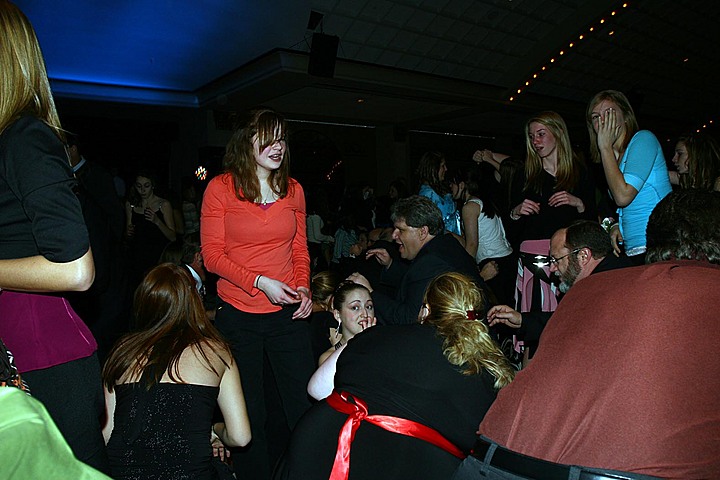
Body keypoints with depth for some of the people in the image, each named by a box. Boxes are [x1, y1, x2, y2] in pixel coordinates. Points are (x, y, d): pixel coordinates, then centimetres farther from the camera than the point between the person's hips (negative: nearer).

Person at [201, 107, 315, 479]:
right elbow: (212, 254, -6)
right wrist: (260, 282, -17)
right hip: (238, 315, -2)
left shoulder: (293, 189, 6)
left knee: (306, 403, 7)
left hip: (287, 313, 3)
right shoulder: (221, 187, -4)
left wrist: (304, 287, -5)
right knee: (248, 413, 11)